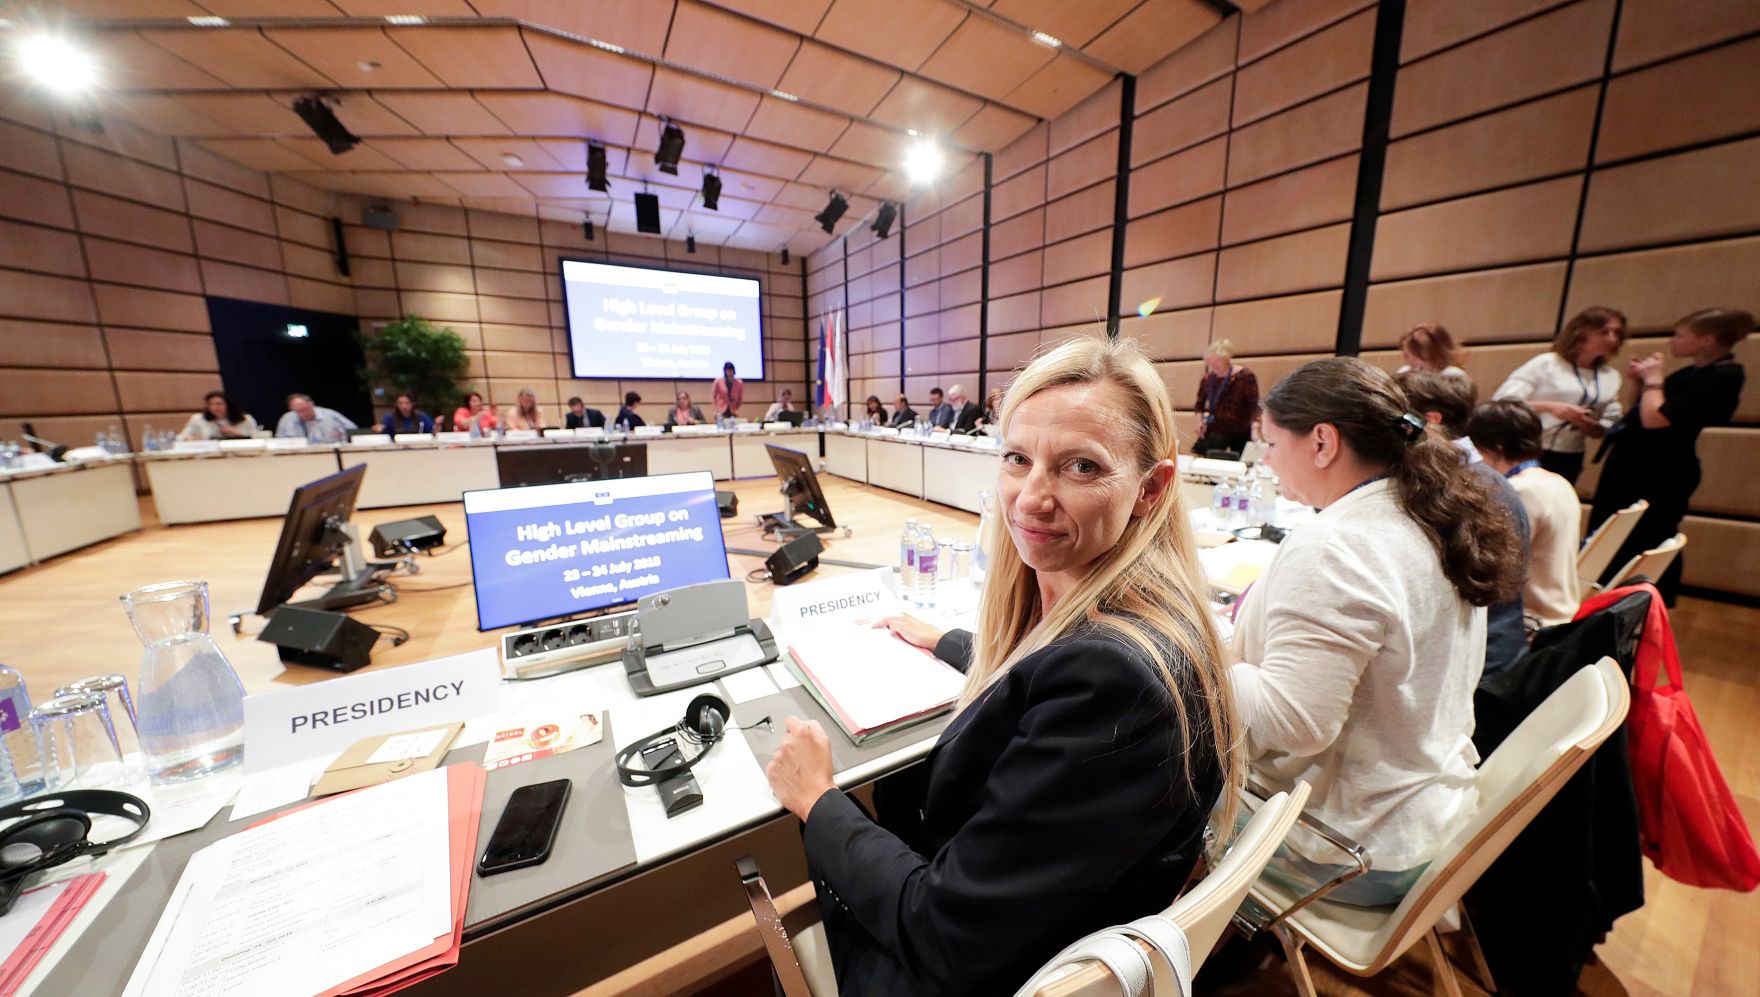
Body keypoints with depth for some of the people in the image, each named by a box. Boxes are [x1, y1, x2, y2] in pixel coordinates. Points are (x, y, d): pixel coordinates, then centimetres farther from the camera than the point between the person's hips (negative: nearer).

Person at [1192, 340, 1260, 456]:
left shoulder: (1245, 376, -11)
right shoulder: (1209, 376, 0)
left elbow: (1254, 405, -16)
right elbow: (1200, 402, 12)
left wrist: (1255, 428, -28)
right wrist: (1200, 420, -2)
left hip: (1240, 433, -3)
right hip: (1215, 430, 3)